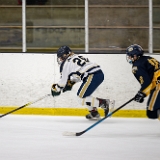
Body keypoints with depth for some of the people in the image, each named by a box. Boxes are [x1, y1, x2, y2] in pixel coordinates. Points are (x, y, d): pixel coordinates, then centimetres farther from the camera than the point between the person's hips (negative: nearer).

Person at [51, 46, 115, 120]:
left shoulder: (65, 63, 4)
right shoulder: (77, 56, 28)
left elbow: (63, 80, 10)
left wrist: (56, 89, 25)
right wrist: (71, 83, 39)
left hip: (92, 77, -9)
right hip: (100, 73, 9)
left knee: (82, 98, -1)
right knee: (84, 94, 24)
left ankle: (104, 103, -14)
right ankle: (94, 113, 21)